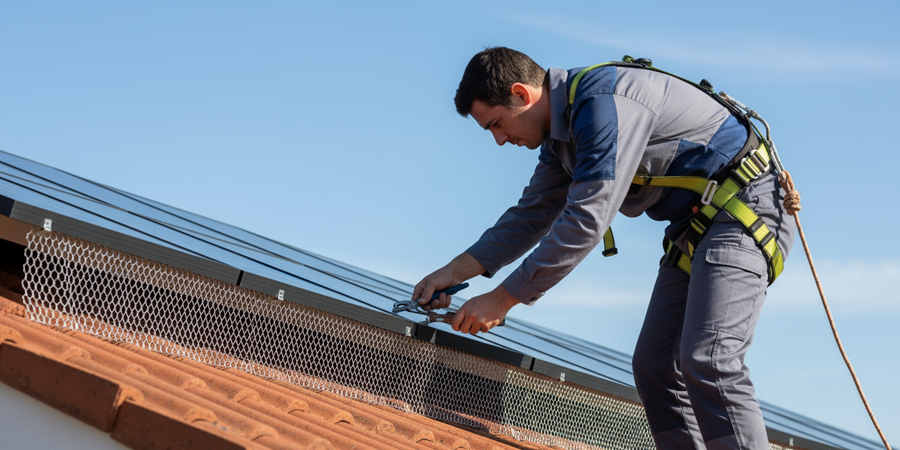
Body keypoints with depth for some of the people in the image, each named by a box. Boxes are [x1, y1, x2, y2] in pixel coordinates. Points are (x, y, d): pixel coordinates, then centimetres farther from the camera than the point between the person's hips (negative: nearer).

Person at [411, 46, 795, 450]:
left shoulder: (604, 102, -24)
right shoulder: (560, 132, 9)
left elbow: (586, 221, -28)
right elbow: (533, 214, 15)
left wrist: (502, 299, -23)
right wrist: (455, 272, 4)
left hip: (744, 208, -10)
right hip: (696, 223, 10)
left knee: (705, 362, -24)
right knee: (653, 366, 5)